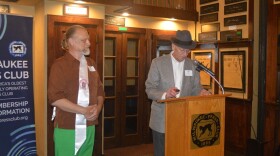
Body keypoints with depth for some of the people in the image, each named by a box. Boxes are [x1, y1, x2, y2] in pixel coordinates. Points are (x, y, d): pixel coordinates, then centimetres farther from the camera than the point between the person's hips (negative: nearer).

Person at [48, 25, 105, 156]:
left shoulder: (91, 64, 13)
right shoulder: (60, 64, -7)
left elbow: (100, 90, 14)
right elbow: (54, 97, -16)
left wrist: (98, 108, -6)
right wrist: (83, 111, -19)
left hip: (89, 127, 6)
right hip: (67, 128, -5)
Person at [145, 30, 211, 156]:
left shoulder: (192, 65, 6)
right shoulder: (158, 63, -5)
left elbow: (195, 88, 7)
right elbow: (149, 89, -8)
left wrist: (201, 92, -17)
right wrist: (164, 95, -28)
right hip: (161, 120, -2)